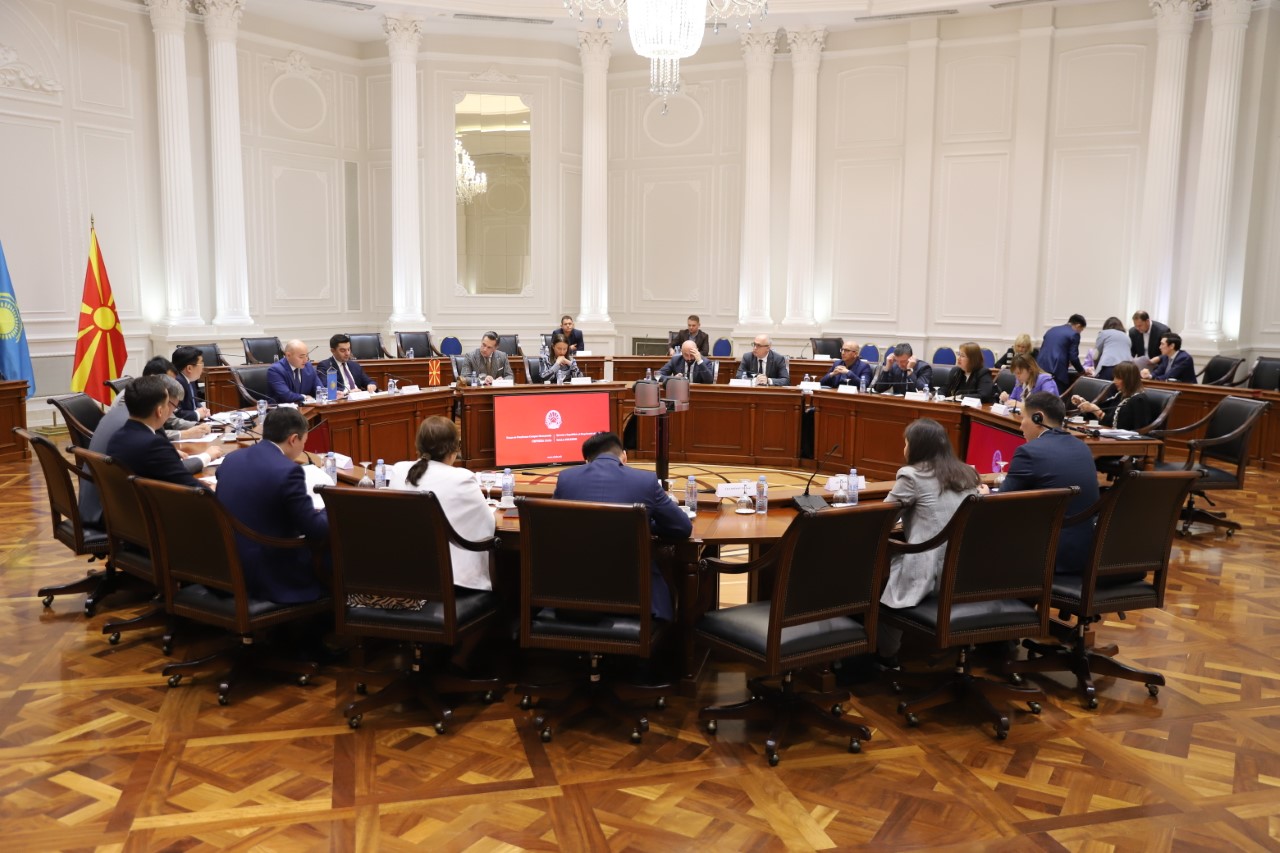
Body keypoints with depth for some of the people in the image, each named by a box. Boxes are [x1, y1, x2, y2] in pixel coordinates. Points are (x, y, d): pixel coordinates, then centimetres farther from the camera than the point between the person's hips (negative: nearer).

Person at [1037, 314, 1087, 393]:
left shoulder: (1052, 330, 21)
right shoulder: (1074, 334, 2)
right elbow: (1073, 358, -3)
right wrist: (1082, 370, 15)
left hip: (1041, 368, 6)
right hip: (1057, 371, -6)